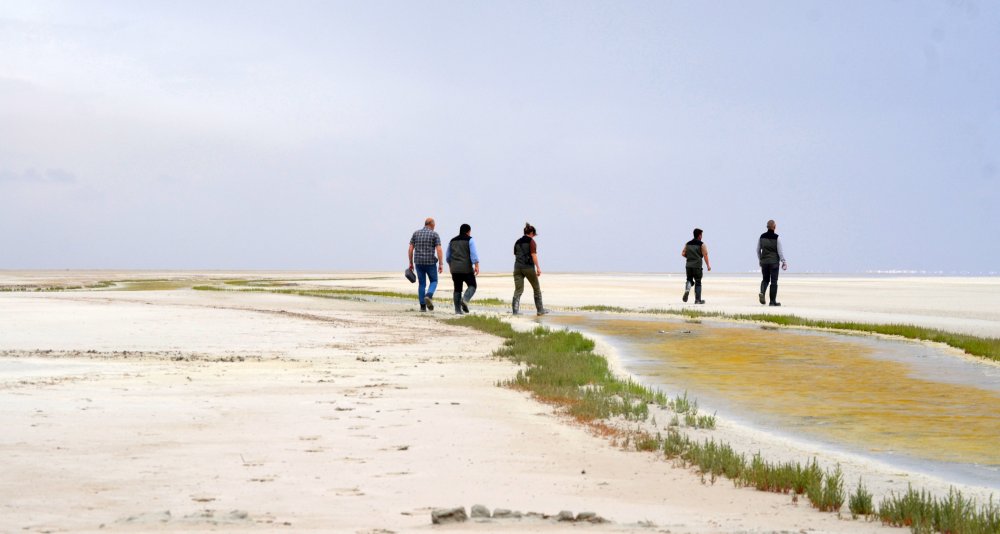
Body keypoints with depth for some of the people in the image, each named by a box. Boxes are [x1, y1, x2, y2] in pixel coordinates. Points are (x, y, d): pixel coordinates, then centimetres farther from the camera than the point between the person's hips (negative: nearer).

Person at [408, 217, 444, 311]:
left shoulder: (416, 233, 7)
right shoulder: (434, 234, -3)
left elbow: (410, 249, 3)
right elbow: (439, 250, -11)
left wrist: (411, 263, 9)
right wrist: (441, 264, -11)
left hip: (418, 262, 3)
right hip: (430, 262, -3)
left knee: (422, 284, 11)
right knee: (434, 281, 13)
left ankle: (422, 306, 5)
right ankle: (428, 296, -15)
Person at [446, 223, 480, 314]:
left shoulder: (452, 241, 13)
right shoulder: (469, 240, -2)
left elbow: (448, 256, 19)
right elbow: (474, 253, -15)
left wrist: (450, 265, 33)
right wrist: (476, 266, -18)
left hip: (455, 269, 5)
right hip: (466, 269, -5)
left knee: (457, 289, 10)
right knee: (472, 286, 6)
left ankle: (458, 309, 5)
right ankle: (465, 300, -20)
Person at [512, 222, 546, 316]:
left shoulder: (517, 242, 15)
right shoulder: (531, 241, -3)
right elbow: (533, 254, -12)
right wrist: (538, 267, -14)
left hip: (518, 267, 5)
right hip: (528, 267, -5)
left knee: (518, 290, 2)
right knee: (536, 289, 11)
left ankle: (515, 309, -14)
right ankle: (540, 310, 16)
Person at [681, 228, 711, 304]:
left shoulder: (688, 244, 10)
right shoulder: (701, 244, -4)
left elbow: (683, 253, 6)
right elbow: (705, 255, -10)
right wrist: (708, 265, -5)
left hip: (688, 265, 4)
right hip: (697, 266, -4)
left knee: (690, 280, 14)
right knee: (698, 283, 5)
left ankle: (687, 289, -19)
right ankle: (697, 300, 7)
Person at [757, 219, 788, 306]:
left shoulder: (762, 237, 0)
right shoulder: (776, 238, -11)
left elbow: (758, 250, 8)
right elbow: (780, 251, -11)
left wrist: (760, 260, 22)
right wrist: (783, 262, -2)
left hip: (764, 262, 3)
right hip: (774, 262, -3)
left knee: (765, 279, 18)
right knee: (774, 281, 4)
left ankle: (762, 293, -11)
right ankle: (772, 301, 5)